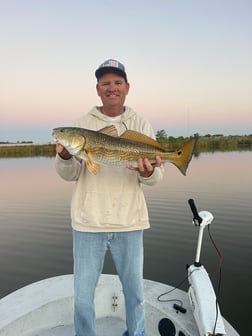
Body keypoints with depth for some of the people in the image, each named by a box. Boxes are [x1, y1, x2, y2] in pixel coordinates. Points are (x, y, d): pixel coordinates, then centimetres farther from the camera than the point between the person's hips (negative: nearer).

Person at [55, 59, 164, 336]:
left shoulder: (141, 125, 4)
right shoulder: (83, 124, 3)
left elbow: (156, 175, -2)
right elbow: (70, 175, 0)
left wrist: (148, 172, -24)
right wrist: (65, 156, -21)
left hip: (129, 222, 1)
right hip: (88, 222, 0)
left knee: (135, 292, 18)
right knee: (82, 296, 12)